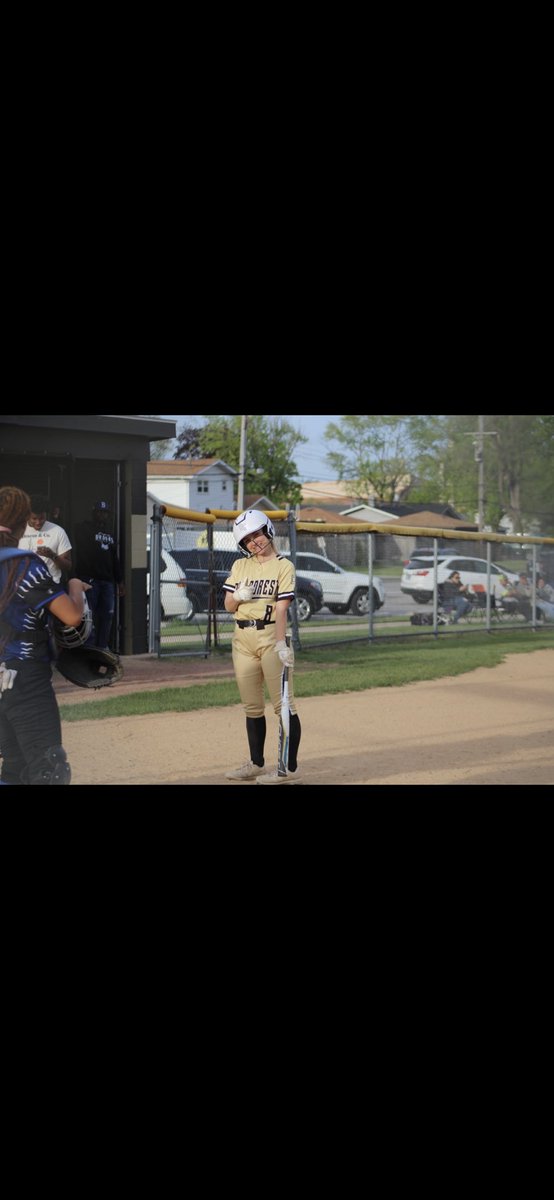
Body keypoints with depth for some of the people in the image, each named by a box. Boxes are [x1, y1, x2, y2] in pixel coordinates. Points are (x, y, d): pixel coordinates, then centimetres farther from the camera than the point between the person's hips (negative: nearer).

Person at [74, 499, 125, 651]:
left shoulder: (110, 535, 23)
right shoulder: (84, 529, 3)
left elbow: (114, 559, 24)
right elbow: (82, 553, -8)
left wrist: (120, 581, 21)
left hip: (108, 580, 6)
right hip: (90, 579, -6)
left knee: (107, 614, 3)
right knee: (89, 614, -9)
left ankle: (102, 646, 8)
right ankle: (89, 647, -8)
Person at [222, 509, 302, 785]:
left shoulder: (283, 566, -2)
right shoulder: (240, 566, 13)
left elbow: (281, 609, -12)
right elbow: (228, 606, 11)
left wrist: (281, 643, -23)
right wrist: (239, 596, -12)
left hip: (270, 636, -5)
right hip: (242, 640, 6)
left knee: (283, 704, -7)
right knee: (252, 707, 11)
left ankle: (290, 769, -6)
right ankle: (256, 764, 22)